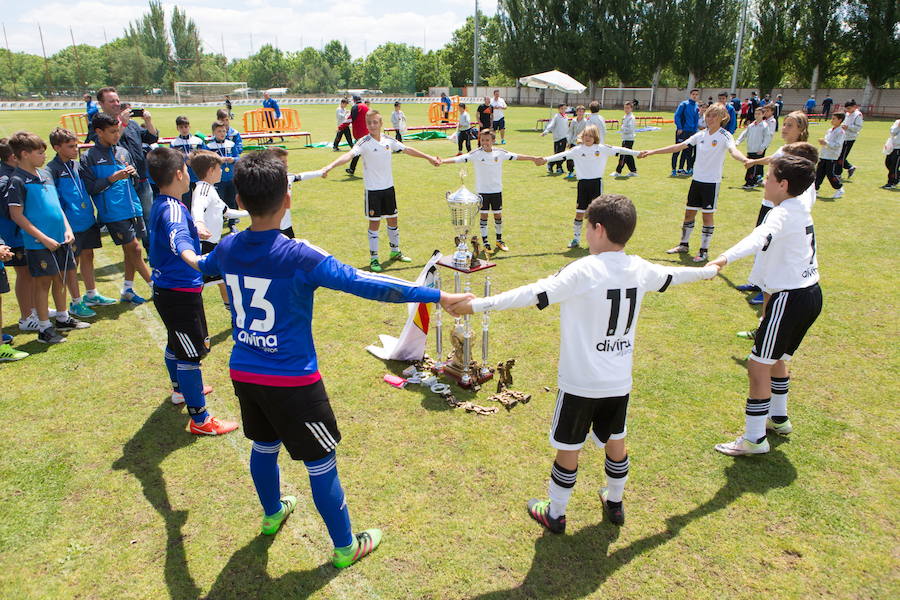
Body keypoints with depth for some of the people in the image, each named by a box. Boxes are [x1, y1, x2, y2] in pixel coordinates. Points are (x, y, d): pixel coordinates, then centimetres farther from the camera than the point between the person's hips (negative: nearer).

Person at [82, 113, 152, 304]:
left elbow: (136, 177, 21)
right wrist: (112, 178, -16)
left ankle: (128, 290, 21)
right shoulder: (89, 158, -3)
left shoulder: (123, 151, 12)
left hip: (132, 207, 6)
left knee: (131, 250, 10)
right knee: (133, 248, -4)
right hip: (113, 212, -6)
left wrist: (132, 172, -1)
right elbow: (90, 188, -8)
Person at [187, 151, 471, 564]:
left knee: (264, 447, 28)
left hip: (243, 373, 7)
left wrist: (198, 263, 49)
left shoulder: (227, 249, -2)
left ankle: (272, 513, 53)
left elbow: (202, 265, 23)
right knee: (321, 464, 9)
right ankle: (345, 547, 26)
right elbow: (364, 284, -29)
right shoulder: (299, 256, -23)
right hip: (292, 381, -6)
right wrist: (436, 296, -27)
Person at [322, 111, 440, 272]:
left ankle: (395, 252, 33)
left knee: (392, 219, 14)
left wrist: (428, 157, 24)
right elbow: (349, 155, -29)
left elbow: (407, 150, 15)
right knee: (374, 222, 0)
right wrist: (330, 166, -46)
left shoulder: (388, 141, 2)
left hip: (388, 187, 5)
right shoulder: (364, 142, -14)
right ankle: (373, 258, 11)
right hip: (372, 189, -5)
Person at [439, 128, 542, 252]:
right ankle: (485, 242, 12)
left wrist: (533, 158, 14)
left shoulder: (500, 153, -2)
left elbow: (516, 156, 8)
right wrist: (442, 161, -32)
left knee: (498, 214, 9)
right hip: (482, 190, -2)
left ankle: (499, 240, 25)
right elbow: (460, 158, -20)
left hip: (497, 189, 2)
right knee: (484, 215, 3)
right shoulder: (475, 154, -10)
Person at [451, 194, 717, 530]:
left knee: (568, 449, 10)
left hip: (580, 381, -6)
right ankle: (614, 503, 42)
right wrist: (706, 271, 40)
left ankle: (555, 514, 26)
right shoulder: (640, 269, -1)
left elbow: (534, 294, -28)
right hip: (620, 380, 6)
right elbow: (672, 275, 19)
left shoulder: (583, 271, -20)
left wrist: (479, 305, -28)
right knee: (615, 442, 24)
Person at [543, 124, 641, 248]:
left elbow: (618, 150, 4)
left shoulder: (602, 148, 2)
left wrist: (637, 153, 7)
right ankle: (576, 238, 16)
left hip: (596, 182, 0)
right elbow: (562, 155, -4)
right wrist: (546, 159, -12)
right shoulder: (577, 150, 2)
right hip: (583, 183, 0)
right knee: (579, 213, 3)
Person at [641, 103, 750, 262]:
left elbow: (733, 150, -27)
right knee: (689, 213, 11)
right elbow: (678, 146, 8)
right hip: (697, 179, 5)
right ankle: (684, 245, 27)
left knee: (708, 215, 1)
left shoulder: (724, 136, -9)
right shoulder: (701, 134, 6)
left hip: (712, 182, -5)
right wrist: (652, 151, 5)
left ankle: (704, 250, 11)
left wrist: (745, 160, -50)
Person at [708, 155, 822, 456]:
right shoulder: (801, 211, 10)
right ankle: (778, 418, 41)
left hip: (790, 298, -10)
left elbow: (758, 238, -41)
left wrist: (725, 257, -56)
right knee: (777, 360, 25)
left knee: (758, 366, -3)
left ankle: (754, 439, 4)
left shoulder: (783, 214, -20)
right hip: (811, 294, 10)